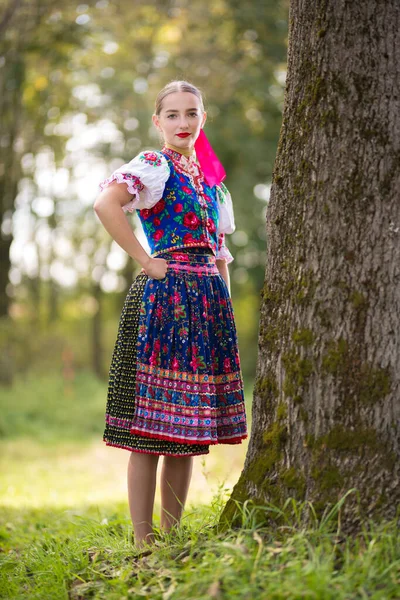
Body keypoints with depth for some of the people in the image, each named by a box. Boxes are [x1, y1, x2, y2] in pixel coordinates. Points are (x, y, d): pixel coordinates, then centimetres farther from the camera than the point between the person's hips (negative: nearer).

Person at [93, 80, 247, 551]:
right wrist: (145, 261, -17)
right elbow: (106, 203, -22)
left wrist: (225, 307, 15)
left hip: (209, 301, 7)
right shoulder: (153, 166, -3)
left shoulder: (211, 178, 20)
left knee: (189, 431, 8)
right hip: (163, 299, -7)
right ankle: (143, 543, -2)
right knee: (151, 430, -6)